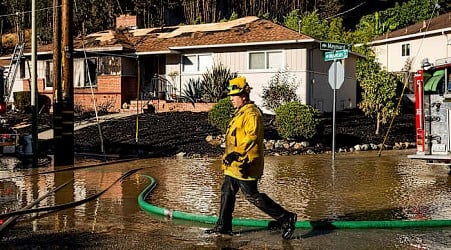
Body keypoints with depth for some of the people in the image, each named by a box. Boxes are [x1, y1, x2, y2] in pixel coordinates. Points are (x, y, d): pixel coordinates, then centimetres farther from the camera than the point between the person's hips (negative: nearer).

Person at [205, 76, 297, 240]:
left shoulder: (251, 113, -17)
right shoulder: (240, 113, 16)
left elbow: (252, 136, -28)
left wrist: (238, 153, -34)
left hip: (244, 165, -11)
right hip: (234, 164, 11)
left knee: (252, 196, -6)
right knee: (227, 192, 14)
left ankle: (285, 218, 2)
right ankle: (223, 226, 24)